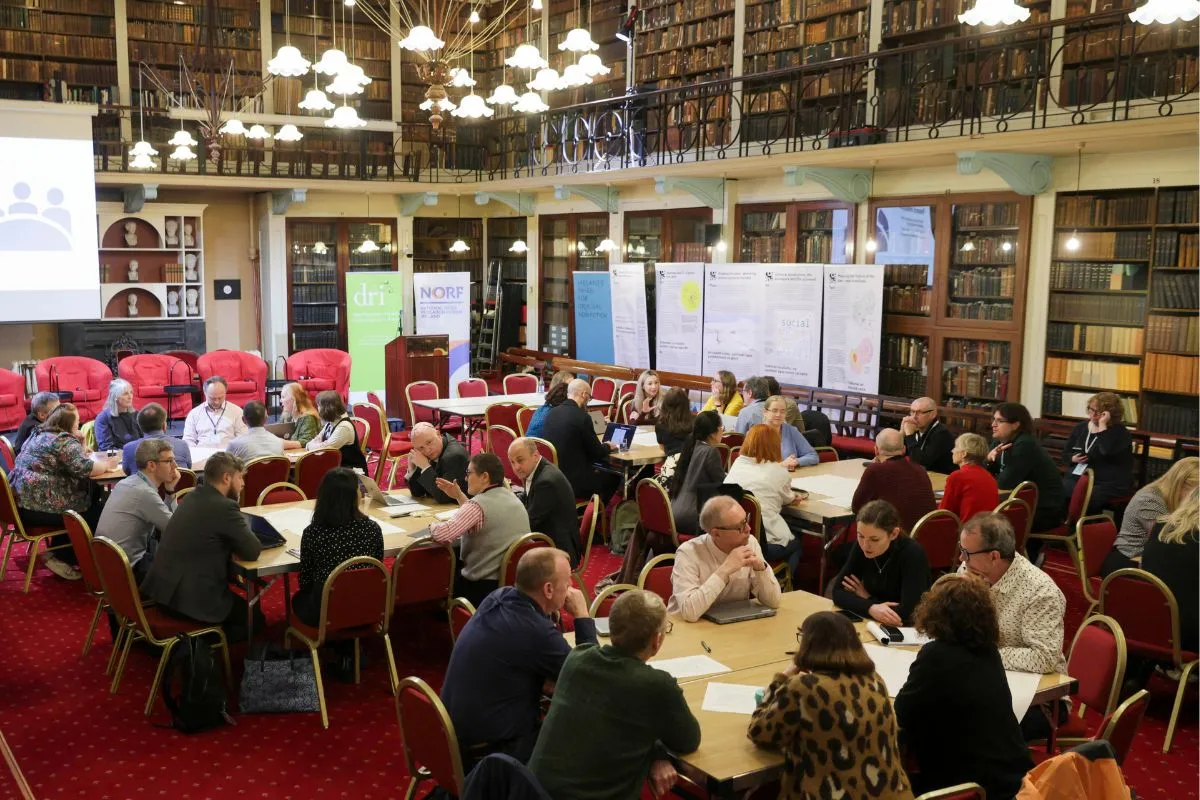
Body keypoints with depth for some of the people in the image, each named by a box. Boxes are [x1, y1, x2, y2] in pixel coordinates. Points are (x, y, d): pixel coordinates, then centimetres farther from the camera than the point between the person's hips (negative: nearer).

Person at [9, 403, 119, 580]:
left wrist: (80, 450, 14)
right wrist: (107, 465, -5)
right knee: (94, 511, 7)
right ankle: (61, 558, 12)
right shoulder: (64, 440, -13)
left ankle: (58, 552, 21)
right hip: (38, 507, -9)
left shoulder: (37, 434, 16)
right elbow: (83, 468, -21)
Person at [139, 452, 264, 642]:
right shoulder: (224, 507, -17)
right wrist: (248, 534, 6)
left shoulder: (194, 496, 10)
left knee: (238, 602, 31)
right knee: (255, 619, 11)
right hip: (191, 597, -9)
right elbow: (253, 551, -14)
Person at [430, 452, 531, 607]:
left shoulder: (479, 504, -19)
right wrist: (458, 496, 20)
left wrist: (433, 525, -5)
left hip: (485, 587, -8)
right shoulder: (510, 497, 8)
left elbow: (443, 535, -26)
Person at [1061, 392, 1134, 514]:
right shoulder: (1081, 428, 16)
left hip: (1110, 484, -5)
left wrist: (1102, 426, -18)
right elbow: (1065, 454, 22)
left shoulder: (1120, 432, -2)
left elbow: (1107, 451, -23)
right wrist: (1073, 458, -1)